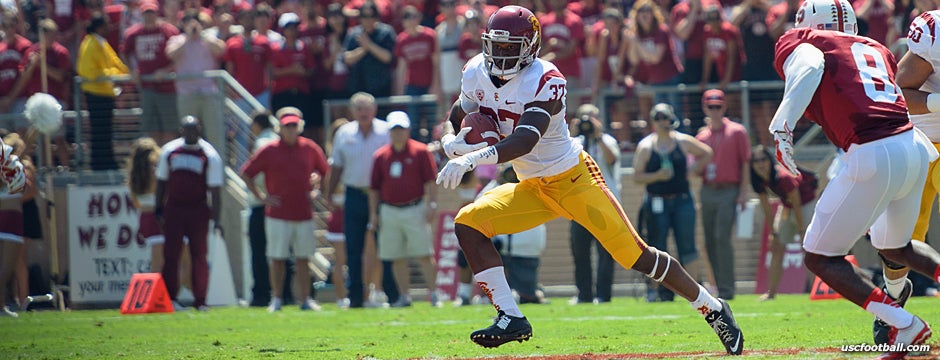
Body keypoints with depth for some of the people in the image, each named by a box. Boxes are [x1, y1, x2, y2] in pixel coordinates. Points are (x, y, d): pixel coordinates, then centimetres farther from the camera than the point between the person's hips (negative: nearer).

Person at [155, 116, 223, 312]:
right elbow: (162, 181, 14)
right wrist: (159, 207, 9)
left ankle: (200, 300, 4)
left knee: (199, 256, -1)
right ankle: (170, 298, 7)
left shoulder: (209, 155, -4)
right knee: (171, 255, 0)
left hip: (198, 209, -2)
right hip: (173, 208, 2)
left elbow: (215, 190, -5)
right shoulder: (169, 151, 4)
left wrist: (216, 220, -11)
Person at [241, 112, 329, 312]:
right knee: (277, 258, 0)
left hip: (304, 214, 2)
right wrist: (260, 196, -1)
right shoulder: (269, 151, -1)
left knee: (303, 258, 5)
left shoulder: (310, 149, 5)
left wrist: (316, 191, 8)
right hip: (278, 216, -2)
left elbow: (325, 172, 20)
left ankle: (305, 299, 8)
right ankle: (276, 300, 6)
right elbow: (246, 173, 3)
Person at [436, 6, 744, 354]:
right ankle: (511, 319, -11)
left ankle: (713, 309, 11)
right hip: (532, 189, 6)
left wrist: (473, 159, -50)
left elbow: (524, 141, -37)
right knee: (468, 223, -13)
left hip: (575, 180, -6)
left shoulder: (545, 82, -25)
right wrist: (451, 143, -11)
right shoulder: (476, 74, -4)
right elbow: (455, 118, 13)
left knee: (637, 255, -7)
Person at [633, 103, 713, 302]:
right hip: (656, 202, -1)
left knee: (687, 247, -4)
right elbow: (637, 176, -3)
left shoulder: (683, 142, 4)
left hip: (682, 201, 1)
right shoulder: (645, 146, 0)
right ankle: (663, 291, 6)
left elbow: (707, 153, 17)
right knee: (657, 248, -1)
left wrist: (693, 170, 5)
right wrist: (657, 176, -18)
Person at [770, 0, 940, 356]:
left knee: (820, 257, 7)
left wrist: (782, 127, -15)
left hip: (873, 159, -7)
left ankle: (904, 325, -4)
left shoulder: (797, 43, 7)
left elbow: (809, 65, -14)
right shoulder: (876, 49, 25)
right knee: (894, 246, 32)